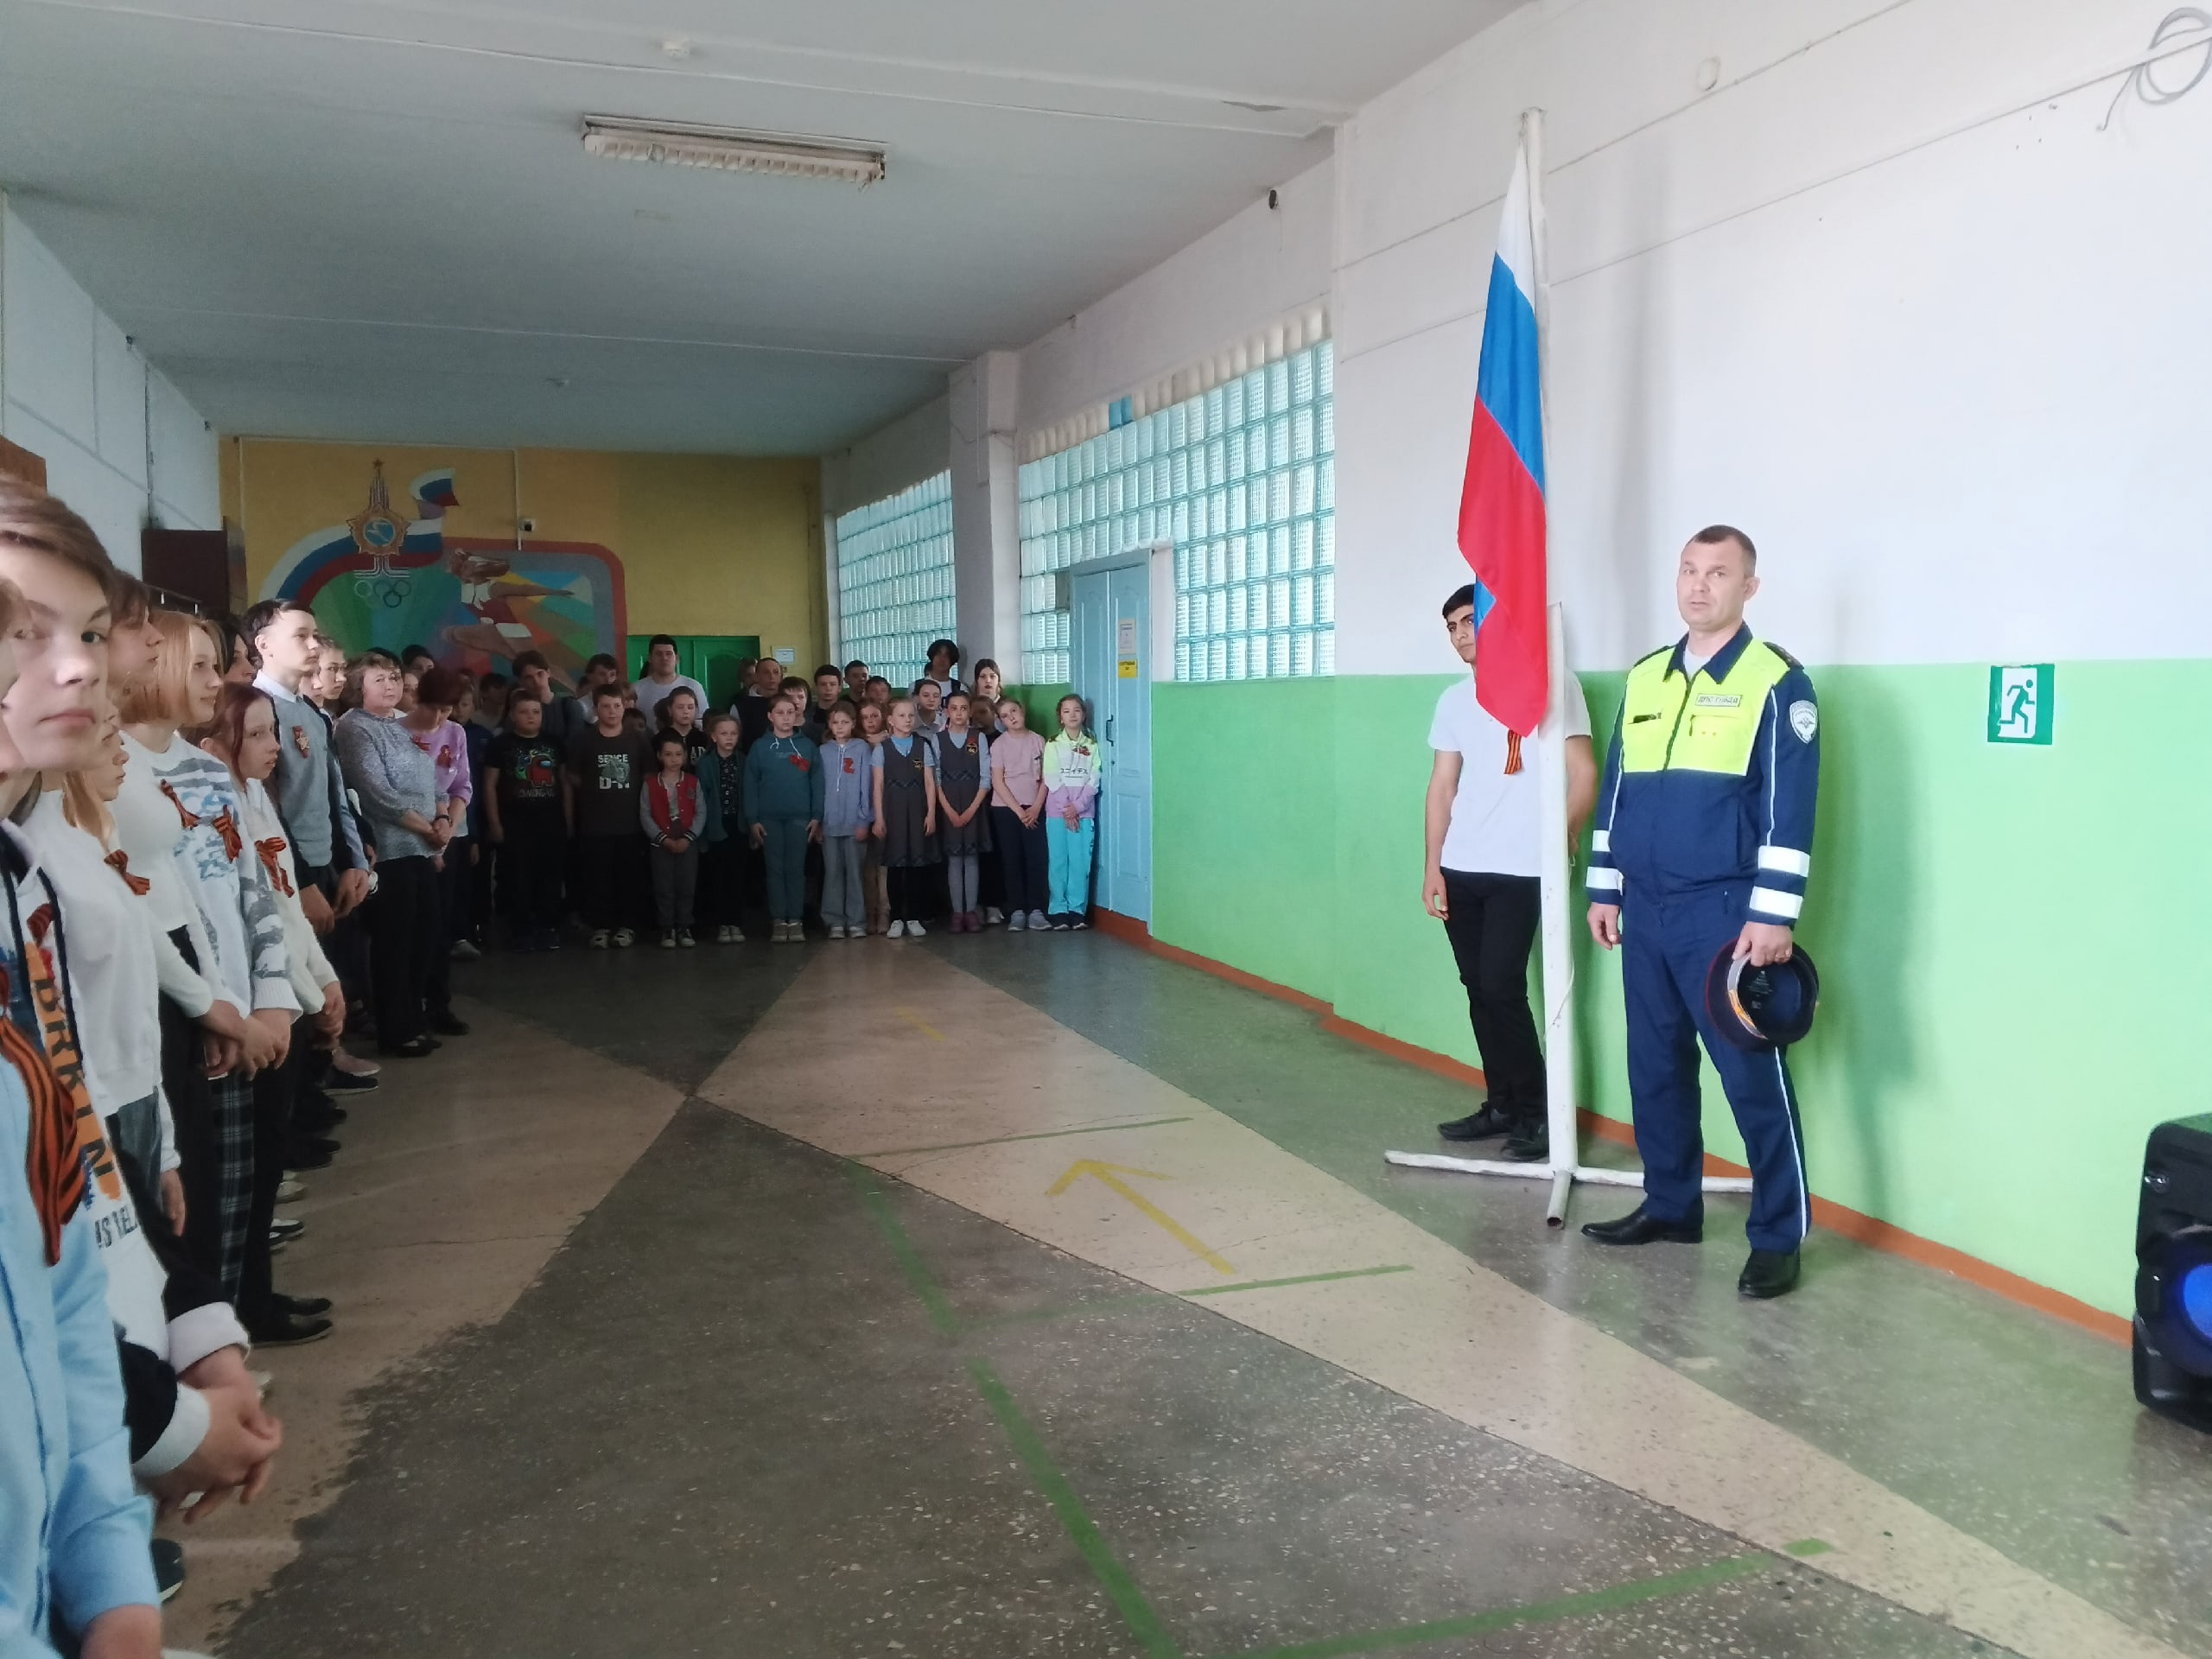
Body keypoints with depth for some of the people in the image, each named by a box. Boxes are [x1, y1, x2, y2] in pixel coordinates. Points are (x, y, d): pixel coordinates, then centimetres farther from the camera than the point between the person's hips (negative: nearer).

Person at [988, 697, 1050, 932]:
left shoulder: (1038, 741, 4)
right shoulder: (999, 745, -1)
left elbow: (1045, 778, 4)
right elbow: (997, 782, -6)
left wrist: (1036, 807, -7)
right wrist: (1019, 810, -10)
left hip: (1034, 809, 1)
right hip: (1005, 809, -1)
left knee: (1037, 858, -3)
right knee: (1012, 859, 0)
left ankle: (1036, 910, 2)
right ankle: (1016, 911, 4)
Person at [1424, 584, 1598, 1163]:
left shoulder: (1551, 684, -3)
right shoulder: (1454, 700, 14)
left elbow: (1584, 772, -5)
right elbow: (1442, 785, 14)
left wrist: (1564, 835, -20)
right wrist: (1432, 866, 8)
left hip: (1522, 869, -6)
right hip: (1459, 869, 6)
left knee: (1502, 986, -11)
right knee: (1477, 988, 8)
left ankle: (1538, 1112, 3)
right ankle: (1503, 1104, 20)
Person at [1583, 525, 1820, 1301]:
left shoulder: (1776, 682, -6)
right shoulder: (1643, 679, 12)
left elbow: (1788, 809, -11)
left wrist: (1773, 915, -16)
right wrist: (1604, 890, 14)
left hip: (1723, 912, -6)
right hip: (1646, 909, 6)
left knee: (1753, 1074, -2)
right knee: (1655, 1066, 13)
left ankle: (1778, 1237, 8)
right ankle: (1670, 1205, 28)